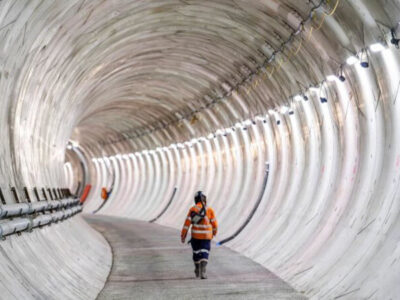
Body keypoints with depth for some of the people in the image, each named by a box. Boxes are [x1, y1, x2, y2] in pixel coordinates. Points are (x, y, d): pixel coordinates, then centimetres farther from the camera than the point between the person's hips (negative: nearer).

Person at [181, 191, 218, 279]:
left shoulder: (192, 209, -5)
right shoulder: (209, 210, -4)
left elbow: (187, 223, -8)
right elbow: (214, 224, 0)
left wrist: (183, 235, -2)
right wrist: (214, 232, 19)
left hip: (196, 235, 1)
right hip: (207, 236, -1)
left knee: (196, 252, 17)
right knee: (204, 254, 2)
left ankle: (197, 271, 31)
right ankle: (202, 271, -17)